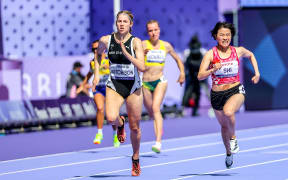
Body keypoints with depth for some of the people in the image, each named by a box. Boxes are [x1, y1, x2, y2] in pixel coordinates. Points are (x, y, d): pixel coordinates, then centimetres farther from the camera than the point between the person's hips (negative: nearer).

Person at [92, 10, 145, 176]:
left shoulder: (136, 42, -10)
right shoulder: (106, 40, -3)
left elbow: (142, 67, -21)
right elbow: (98, 54, 20)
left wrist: (125, 52, -28)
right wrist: (96, 74, 10)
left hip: (133, 87, -1)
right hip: (114, 85, 1)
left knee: (135, 127, 6)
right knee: (111, 118, -26)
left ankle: (136, 158, 28)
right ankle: (120, 125, 12)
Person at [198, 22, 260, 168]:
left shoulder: (238, 51, -2)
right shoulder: (210, 54, -8)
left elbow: (251, 55, 22)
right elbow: (200, 76, -15)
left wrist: (257, 73, 14)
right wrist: (213, 70, -32)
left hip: (236, 90, -1)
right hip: (217, 94, 2)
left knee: (228, 111, -34)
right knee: (224, 125, 16)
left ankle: (233, 138, -6)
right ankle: (229, 153, 42)